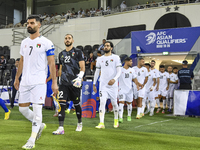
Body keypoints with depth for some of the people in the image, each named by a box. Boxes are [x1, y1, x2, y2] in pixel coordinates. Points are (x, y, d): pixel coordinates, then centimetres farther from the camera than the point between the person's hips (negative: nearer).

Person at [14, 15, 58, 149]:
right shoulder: (24, 42, 13)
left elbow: (52, 64, -5)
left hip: (39, 81, -6)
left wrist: (54, 82, -9)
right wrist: (17, 78, 20)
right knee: (22, 108, 9)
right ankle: (40, 125, 31)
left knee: (37, 109, -6)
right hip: (25, 81, 6)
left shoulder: (46, 43, -5)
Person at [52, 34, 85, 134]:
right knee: (61, 103, -9)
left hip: (74, 83, -3)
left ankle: (80, 123, 30)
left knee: (76, 104, 8)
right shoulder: (61, 54, 14)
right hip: (64, 83, 4)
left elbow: (82, 68, -6)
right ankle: (61, 128, -11)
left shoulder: (78, 52, -1)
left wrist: (79, 78, -20)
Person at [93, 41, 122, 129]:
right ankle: (101, 123, -13)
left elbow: (119, 71, -6)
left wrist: (114, 79, -23)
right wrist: (94, 84, 13)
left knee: (114, 103, 9)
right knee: (102, 102, -11)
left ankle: (116, 120, 30)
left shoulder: (116, 58, 0)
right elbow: (97, 72, 16)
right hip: (103, 84, 2)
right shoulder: (100, 59, 10)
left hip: (113, 84, -2)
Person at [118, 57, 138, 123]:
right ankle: (120, 118, -14)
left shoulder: (132, 70, 5)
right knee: (121, 102, -14)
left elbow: (134, 78, 13)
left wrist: (137, 84, -4)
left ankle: (129, 116, 31)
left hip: (129, 89, 4)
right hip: (122, 89, -4)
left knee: (129, 103, 13)